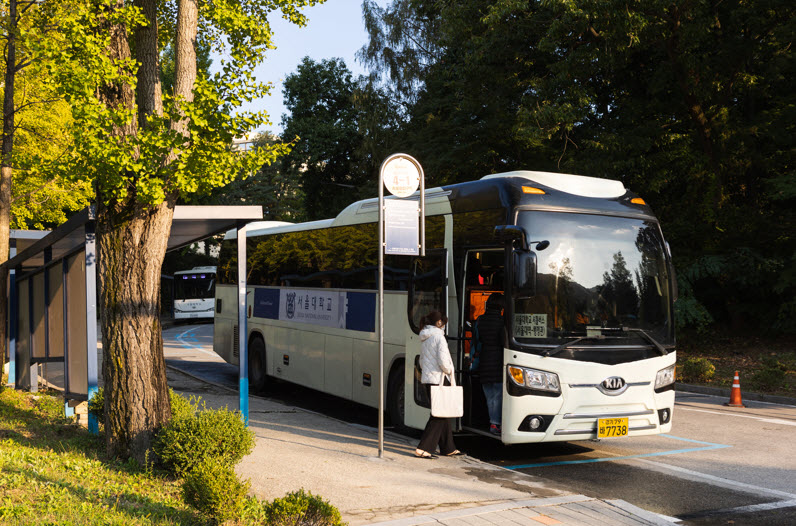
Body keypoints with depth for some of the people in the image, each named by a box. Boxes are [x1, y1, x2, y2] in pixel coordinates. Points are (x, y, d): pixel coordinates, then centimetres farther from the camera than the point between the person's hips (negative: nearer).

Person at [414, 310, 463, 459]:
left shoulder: (425, 339, 16)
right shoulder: (438, 336, -12)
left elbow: (422, 361, 21)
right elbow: (442, 359, -21)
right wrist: (449, 371, -5)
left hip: (427, 379, 9)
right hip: (438, 379, -9)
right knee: (439, 415, -6)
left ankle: (448, 448, 22)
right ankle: (423, 448, -11)